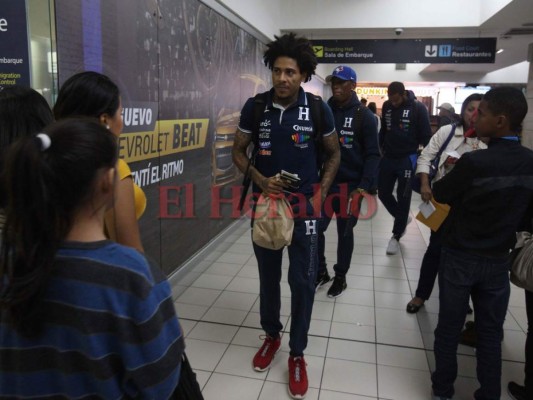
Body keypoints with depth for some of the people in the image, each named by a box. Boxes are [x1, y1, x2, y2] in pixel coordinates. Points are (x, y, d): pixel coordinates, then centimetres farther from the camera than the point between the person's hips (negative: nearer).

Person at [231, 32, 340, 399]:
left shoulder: (318, 109, -10)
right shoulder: (255, 106, -7)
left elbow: (334, 154, 4)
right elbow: (238, 150, 4)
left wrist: (320, 195, -5)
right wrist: (258, 178, -14)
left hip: (304, 208, -1)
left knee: (303, 282, 4)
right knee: (268, 277, 16)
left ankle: (297, 354, 23)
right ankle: (271, 336, 40)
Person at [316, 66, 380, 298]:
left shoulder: (364, 116, -5)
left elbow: (372, 155, -7)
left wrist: (363, 187, -16)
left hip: (350, 185, -2)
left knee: (344, 233, 10)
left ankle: (340, 277, 28)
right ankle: (320, 272, 26)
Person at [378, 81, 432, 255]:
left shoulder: (418, 108, -11)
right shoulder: (387, 106, 2)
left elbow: (426, 135, -7)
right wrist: (380, 148, 9)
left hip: (407, 159, -5)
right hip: (388, 157, 5)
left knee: (403, 198, 4)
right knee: (383, 193, 9)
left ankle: (396, 236, 18)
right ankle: (402, 218, 34)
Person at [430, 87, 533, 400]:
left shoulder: (475, 161, -23)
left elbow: (441, 194, -7)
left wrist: (456, 174, 10)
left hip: (460, 257, -4)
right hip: (499, 260, 4)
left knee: (449, 329, 12)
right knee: (490, 334, 17)